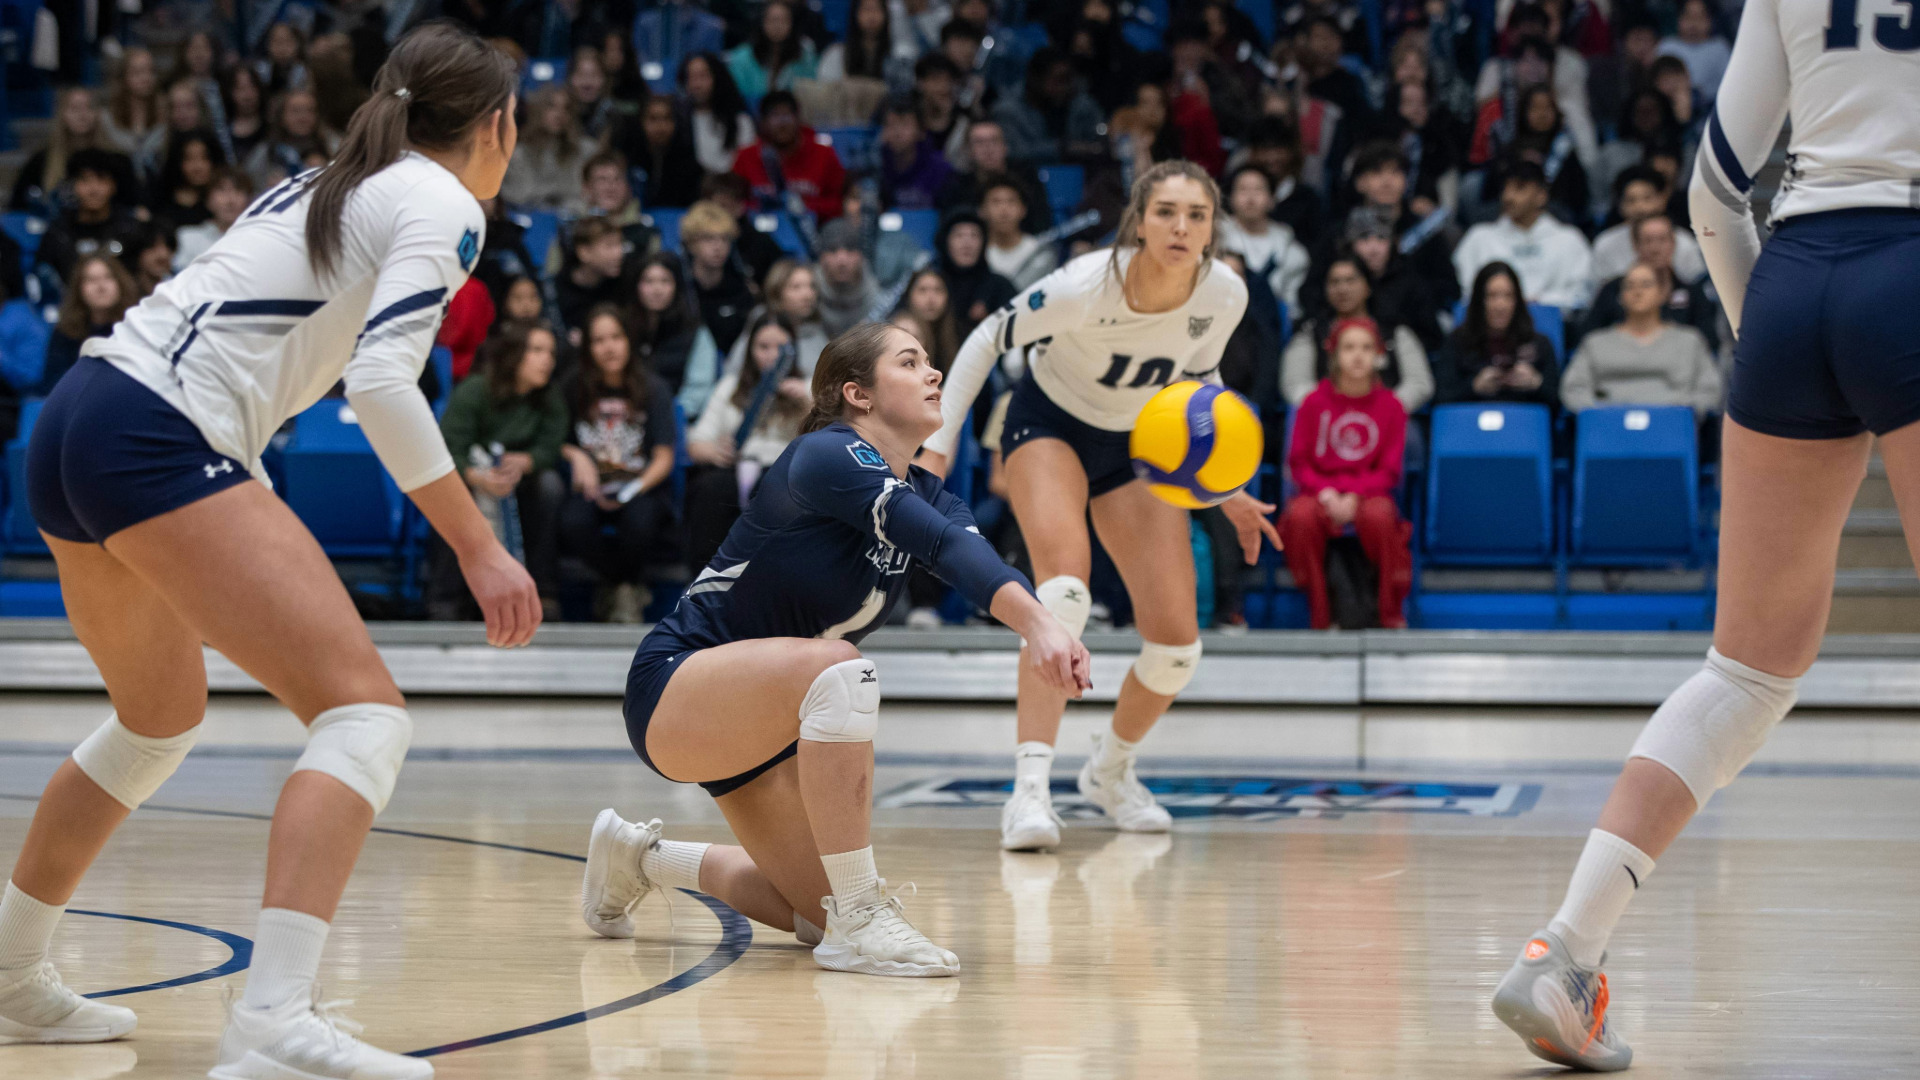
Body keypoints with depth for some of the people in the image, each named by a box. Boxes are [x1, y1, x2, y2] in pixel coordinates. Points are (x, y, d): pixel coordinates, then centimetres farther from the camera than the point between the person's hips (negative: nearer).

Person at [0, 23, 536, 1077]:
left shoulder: (322, 186, 24)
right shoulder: (440, 204, -1)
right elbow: (382, 380, -15)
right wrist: (480, 548, -13)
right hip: (161, 442, -9)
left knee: (161, 718, 29)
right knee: (364, 711, -13)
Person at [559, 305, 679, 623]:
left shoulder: (653, 389, 3)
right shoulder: (575, 389, 7)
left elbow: (664, 458, -1)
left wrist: (636, 489, -17)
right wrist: (576, 456, -12)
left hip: (642, 488, -1)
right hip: (591, 489, 1)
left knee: (640, 522, -37)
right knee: (573, 523, -34)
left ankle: (622, 588, -2)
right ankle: (626, 588, -6)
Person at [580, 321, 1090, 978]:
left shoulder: (925, 495, 3)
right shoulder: (826, 457, -20)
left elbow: (977, 560, -19)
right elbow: (946, 546, -36)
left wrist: (1045, 629, -41)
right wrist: (1038, 621, -51)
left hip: (762, 721, 9)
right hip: (674, 690, -9)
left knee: (824, 920, 4)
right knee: (837, 669, -36)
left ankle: (646, 857, 28)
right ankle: (858, 921, -30)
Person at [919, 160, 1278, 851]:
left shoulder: (1225, 296, -19)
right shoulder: (1084, 286, -31)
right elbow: (987, 340, -14)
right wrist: (938, 446, -18)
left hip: (1140, 445, 4)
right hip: (1050, 425, -4)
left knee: (1176, 648, -5)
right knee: (1065, 584, -33)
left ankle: (1111, 771, 25)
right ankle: (1029, 788, -34)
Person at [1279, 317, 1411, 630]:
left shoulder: (1390, 406, 1)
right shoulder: (1314, 403, 1)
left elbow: (1389, 471, 1)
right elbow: (1299, 463, 2)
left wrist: (1354, 496, -16)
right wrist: (1326, 494, -16)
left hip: (1369, 493, 0)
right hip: (1321, 491, 0)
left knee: (1378, 516, -37)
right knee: (1301, 517, -35)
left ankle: (1393, 613, -16)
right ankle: (1320, 614, -18)